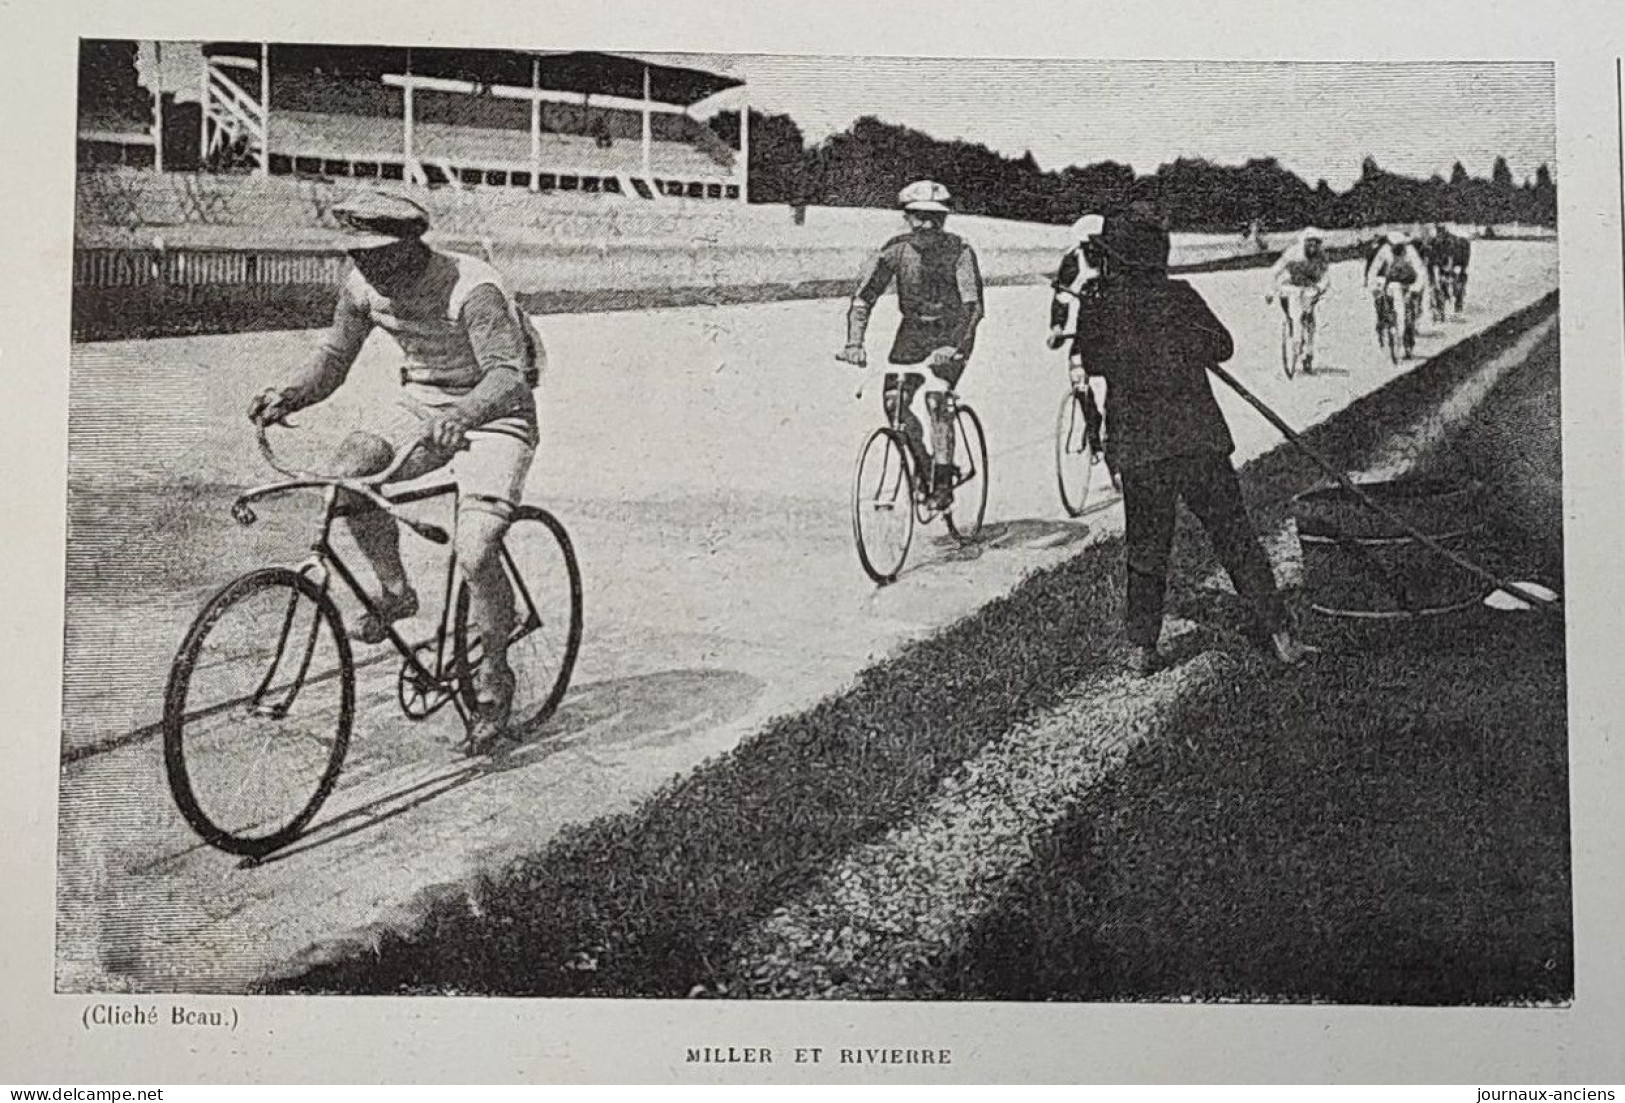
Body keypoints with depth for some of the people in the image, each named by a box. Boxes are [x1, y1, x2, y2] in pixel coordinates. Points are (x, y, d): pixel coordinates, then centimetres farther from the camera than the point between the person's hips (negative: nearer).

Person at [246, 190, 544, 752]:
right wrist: (286, 395, -17)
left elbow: (507, 376, -37)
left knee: (474, 552, -21)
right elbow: (334, 357, 3)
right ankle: (395, 591, 0)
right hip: (422, 400, 6)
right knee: (349, 471, -24)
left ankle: (493, 676, 3)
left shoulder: (472, 289, -27)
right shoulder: (363, 287, -7)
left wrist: (460, 416, -57)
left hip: (492, 412, -6)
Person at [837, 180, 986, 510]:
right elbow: (863, 296, -17)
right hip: (913, 331, 3)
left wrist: (955, 347, -44)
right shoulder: (896, 250, -12)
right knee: (894, 400, -12)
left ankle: (943, 479, -10)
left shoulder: (959, 251, -20)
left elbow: (973, 305, -29)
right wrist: (854, 343, -31)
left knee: (936, 399, -21)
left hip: (952, 334, -3)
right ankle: (922, 464, 10)